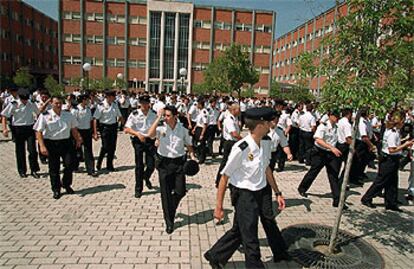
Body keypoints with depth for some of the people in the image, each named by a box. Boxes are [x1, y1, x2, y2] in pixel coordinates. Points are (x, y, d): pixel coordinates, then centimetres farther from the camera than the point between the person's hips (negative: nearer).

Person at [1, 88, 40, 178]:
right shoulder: (13, 105, -6)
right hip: (18, 129, -1)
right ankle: (22, 171, 22)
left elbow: (38, 113, 15)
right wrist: (5, 128, -12)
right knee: (20, 151, 8)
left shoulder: (31, 104, 1)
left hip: (30, 128, 1)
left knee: (32, 150, -4)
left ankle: (34, 170, 9)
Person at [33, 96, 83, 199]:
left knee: (69, 165, 0)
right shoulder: (45, 116, -4)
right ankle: (56, 189, 23)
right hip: (51, 143, -2)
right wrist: (42, 146, -16)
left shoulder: (68, 115, 5)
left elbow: (74, 129, 15)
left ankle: (67, 185, 26)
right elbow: (39, 132, -7)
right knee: (54, 168, 7)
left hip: (66, 142, 2)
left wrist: (78, 138, 1)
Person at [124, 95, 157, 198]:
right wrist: (138, 134, -22)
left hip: (150, 140, 2)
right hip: (138, 141, -2)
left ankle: (146, 178, 36)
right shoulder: (134, 114, -7)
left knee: (151, 165, 1)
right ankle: (138, 189, 17)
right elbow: (127, 129, -8)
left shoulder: (153, 115, 1)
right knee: (139, 166, 3)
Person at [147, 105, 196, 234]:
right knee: (166, 193, 5)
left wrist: (192, 156, -5)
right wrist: (158, 118, -21)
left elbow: (188, 145, 11)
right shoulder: (161, 128, -6)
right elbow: (150, 134, -25)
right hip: (164, 163, -1)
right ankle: (169, 222, 20)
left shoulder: (183, 130, 0)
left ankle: (170, 208, 38)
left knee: (180, 192, 4)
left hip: (179, 162, 1)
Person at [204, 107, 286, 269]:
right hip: (244, 195, -8)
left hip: (262, 191, 8)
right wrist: (219, 207, -12)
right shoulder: (241, 148, -25)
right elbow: (225, 177, -18)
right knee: (250, 237, 6)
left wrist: (277, 193, 16)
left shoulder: (266, 142, -5)